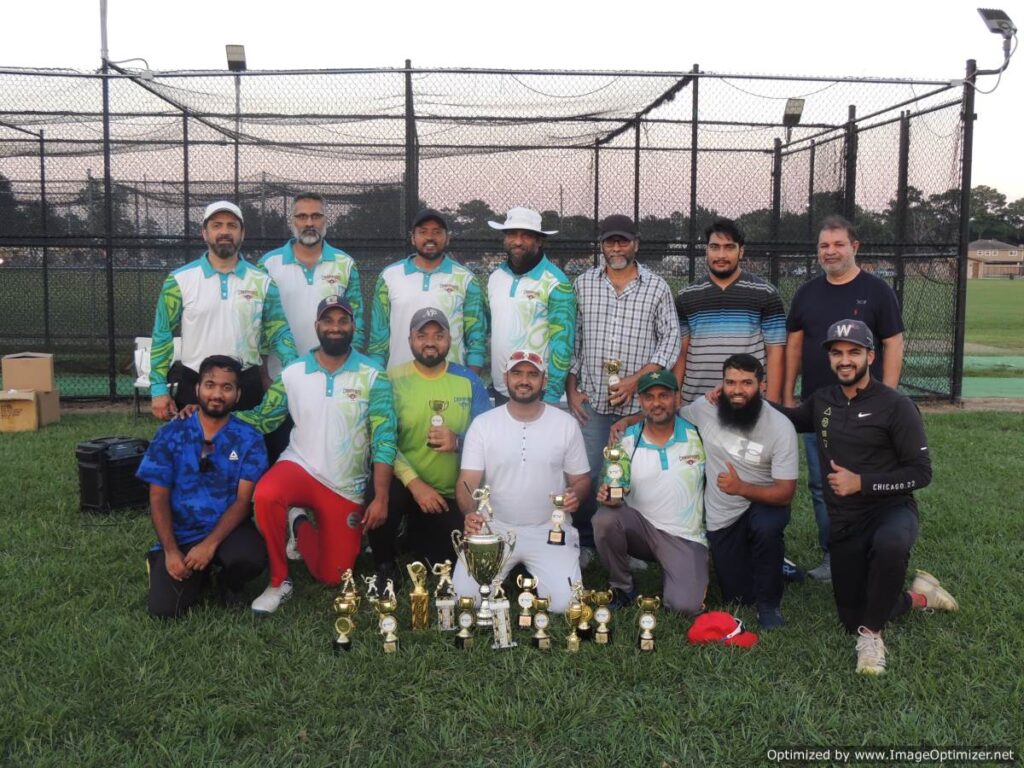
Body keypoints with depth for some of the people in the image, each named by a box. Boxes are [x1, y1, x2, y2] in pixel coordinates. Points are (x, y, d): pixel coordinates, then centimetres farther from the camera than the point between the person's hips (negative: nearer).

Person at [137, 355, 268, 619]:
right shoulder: (171, 434, -2)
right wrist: (170, 550, -13)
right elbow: (158, 498, -2)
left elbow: (243, 500, -9)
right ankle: (199, 574, 18)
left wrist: (210, 544, -21)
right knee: (163, 609, -17)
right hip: (181, 534, 1)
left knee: (250, 558, -34)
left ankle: (229, 581, 5)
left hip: (228, 529, -1)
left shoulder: (249, 439, -5)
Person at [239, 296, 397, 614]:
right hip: (300, 466, 0)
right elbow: (263, 419, 2)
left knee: (333, 576, 2)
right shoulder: (292, 373, -2)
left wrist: (381, 498, -18)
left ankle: (301, 527, 33)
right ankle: (278, 582, -10)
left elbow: (384, 439, -13)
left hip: (347, 487, 0)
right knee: (265, 495, -35)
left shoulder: (373, 377, -9)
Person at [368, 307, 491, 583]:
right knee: (383, 497, -35)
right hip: (406, 484, -3)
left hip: (452, 494, 3)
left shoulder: (468, 381, 1)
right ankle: (385, 566, -4)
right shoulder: (394, 380, -6)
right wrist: (415, 483, -25)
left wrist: (459, 442, -23)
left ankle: (419, 534, 36)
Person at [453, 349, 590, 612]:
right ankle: (510, 569, 16)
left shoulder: (566, 424, -1)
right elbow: (467, 481, -6)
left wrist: (575, 495, -17)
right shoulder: (483, 423, -2)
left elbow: (581, 478, 7)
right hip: (494, 528, 0)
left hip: (550, 530, 0)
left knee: (565, 603, -18)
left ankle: (532, 570, 16)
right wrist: (470, 513, -28)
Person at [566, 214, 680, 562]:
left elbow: (670, 339, 1)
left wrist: (636, 379, -9)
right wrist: (571, 389, 4)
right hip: (592, 400, 1)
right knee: (587, 474, 0)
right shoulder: (583, 284, 8)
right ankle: (585, 543, 17)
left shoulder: (657, 287, 4)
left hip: (639, 401, -1)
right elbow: (570, 340, 10)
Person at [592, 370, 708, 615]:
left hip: (685, 537, -1)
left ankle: (679, 579, 17)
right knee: (604, 519, -30)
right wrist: (607, 497, -23)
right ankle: (622, 587, -5)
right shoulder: (627, 441, -2)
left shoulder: (697, 435, -4)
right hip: (640, 527, 1)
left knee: (685, 607, -21)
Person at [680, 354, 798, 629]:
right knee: (738, 597, 1)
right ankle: (769, 562, 36)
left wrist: (742, 488, -39)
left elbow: (785, 493, -21)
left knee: (765, 527, -39)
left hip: (764, 503, -2)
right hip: (720, 517, 3)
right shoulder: (705, 408, -13)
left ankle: (769, 604, -13)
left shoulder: (780, 426, -21)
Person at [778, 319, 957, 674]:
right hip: (843, 522, 5)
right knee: (853, 620, 5)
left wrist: (861, 482, -20)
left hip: (891, 510, -5)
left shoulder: (896, 406, -11)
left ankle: (872, 634, -20)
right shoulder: (821, 401, 5)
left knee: (889, 544, -42)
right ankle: (918, 597, 31)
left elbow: (921, 473, -11)